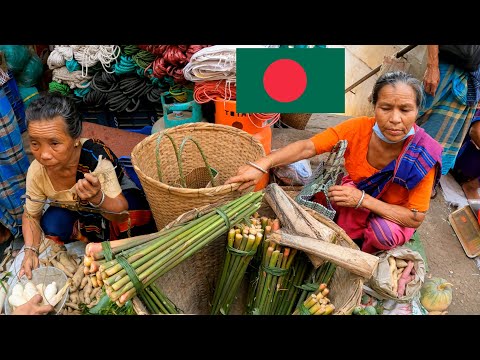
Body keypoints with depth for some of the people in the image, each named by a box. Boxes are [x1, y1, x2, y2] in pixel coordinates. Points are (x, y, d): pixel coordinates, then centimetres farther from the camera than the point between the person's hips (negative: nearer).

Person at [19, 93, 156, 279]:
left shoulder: (95, 157, -38)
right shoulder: (37, 171, -24)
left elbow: (121, 212, -36)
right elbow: (31, 215, -5)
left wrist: (98, 199, -56)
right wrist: (30, 251, -22)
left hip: (121, 200, -4)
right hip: (78, 211, 4)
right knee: (52, 223, -25)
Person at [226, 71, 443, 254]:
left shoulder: (422, 155, -28)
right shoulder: (359, 128, -24)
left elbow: (416, 218, -25)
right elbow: (307, 147, -29)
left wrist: (362, 199, -37)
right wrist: (261, 165, -45)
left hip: (395, 217, -1)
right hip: (355, 212, 2)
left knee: (383, 231, -34)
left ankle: (363, 256, -1)